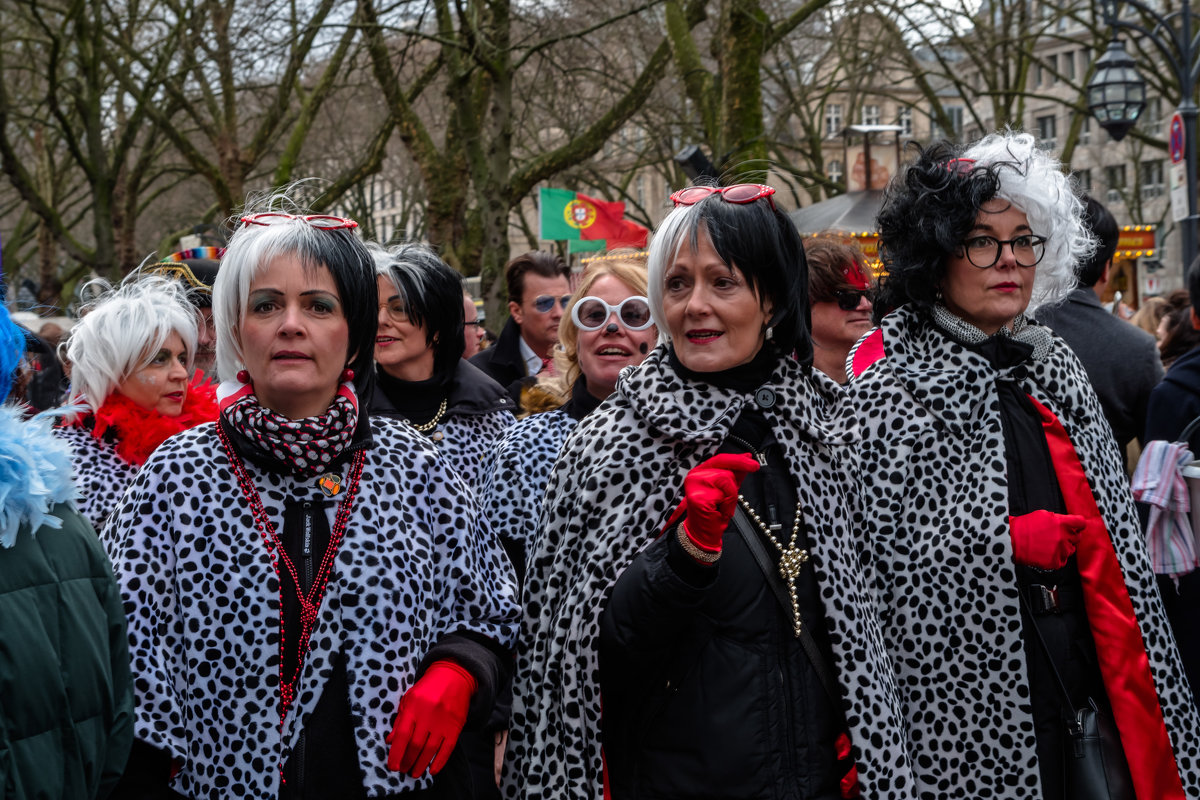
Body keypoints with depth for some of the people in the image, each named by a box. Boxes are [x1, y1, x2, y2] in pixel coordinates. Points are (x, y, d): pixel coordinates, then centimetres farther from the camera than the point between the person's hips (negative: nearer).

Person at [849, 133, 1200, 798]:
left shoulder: (1055, 367, 13)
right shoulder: (888, 382, -8)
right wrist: (1003, 540, -20)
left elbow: (1113, 533, 17)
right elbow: (871, 543, -15)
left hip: (1087, 676, 6)